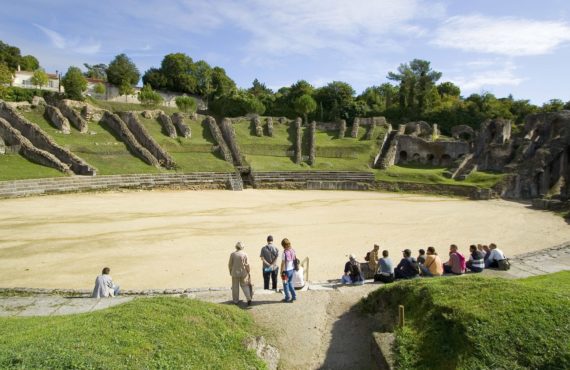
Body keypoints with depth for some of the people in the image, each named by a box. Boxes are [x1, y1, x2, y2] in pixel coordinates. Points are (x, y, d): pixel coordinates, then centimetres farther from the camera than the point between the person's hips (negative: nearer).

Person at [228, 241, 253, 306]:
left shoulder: (232, 254, -5)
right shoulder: (245, 254, -8)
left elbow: (230, 264, -2)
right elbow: (247, 265, -7)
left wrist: (230, 271, 13)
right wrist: (248, 272, 5)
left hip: (235, 273, 0)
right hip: (243, 273, 0)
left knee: (235, 287, 12)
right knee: (245, 286, 11)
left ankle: (236, 300, 21)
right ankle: (248, 298, -3)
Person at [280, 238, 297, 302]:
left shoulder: (284, 253, -20)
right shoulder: (293, 251, -2)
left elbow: (283, 263, -17)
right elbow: (295, 260, 6)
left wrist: (282, 272, -9)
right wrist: (295, 267, 19)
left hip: (286, 270, -6)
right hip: (292, 269, 6)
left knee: (286, 284, 12)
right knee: (290, 283, 22)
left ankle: (288, 298, 21)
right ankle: (294, 296, 23)